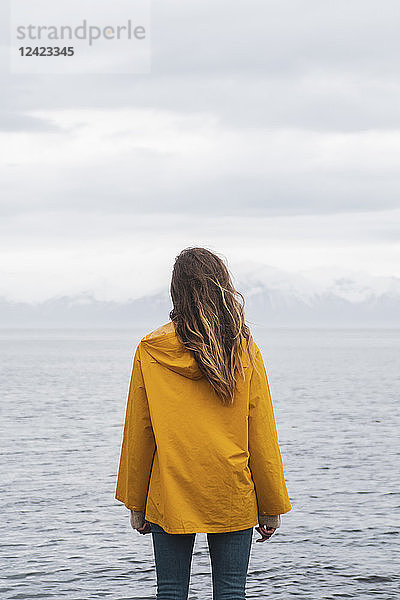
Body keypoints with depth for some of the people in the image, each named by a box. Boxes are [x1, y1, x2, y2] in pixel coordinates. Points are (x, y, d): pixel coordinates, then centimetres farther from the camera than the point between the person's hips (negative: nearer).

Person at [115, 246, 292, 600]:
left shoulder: (151, 350, -4)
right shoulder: (245, 350, -5)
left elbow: (137, 433, 1)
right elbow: (262, 435, -2)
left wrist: (135, 504, 10)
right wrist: (273, 507, 6)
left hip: (169, 498, 0)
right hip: (233, 497, 0)